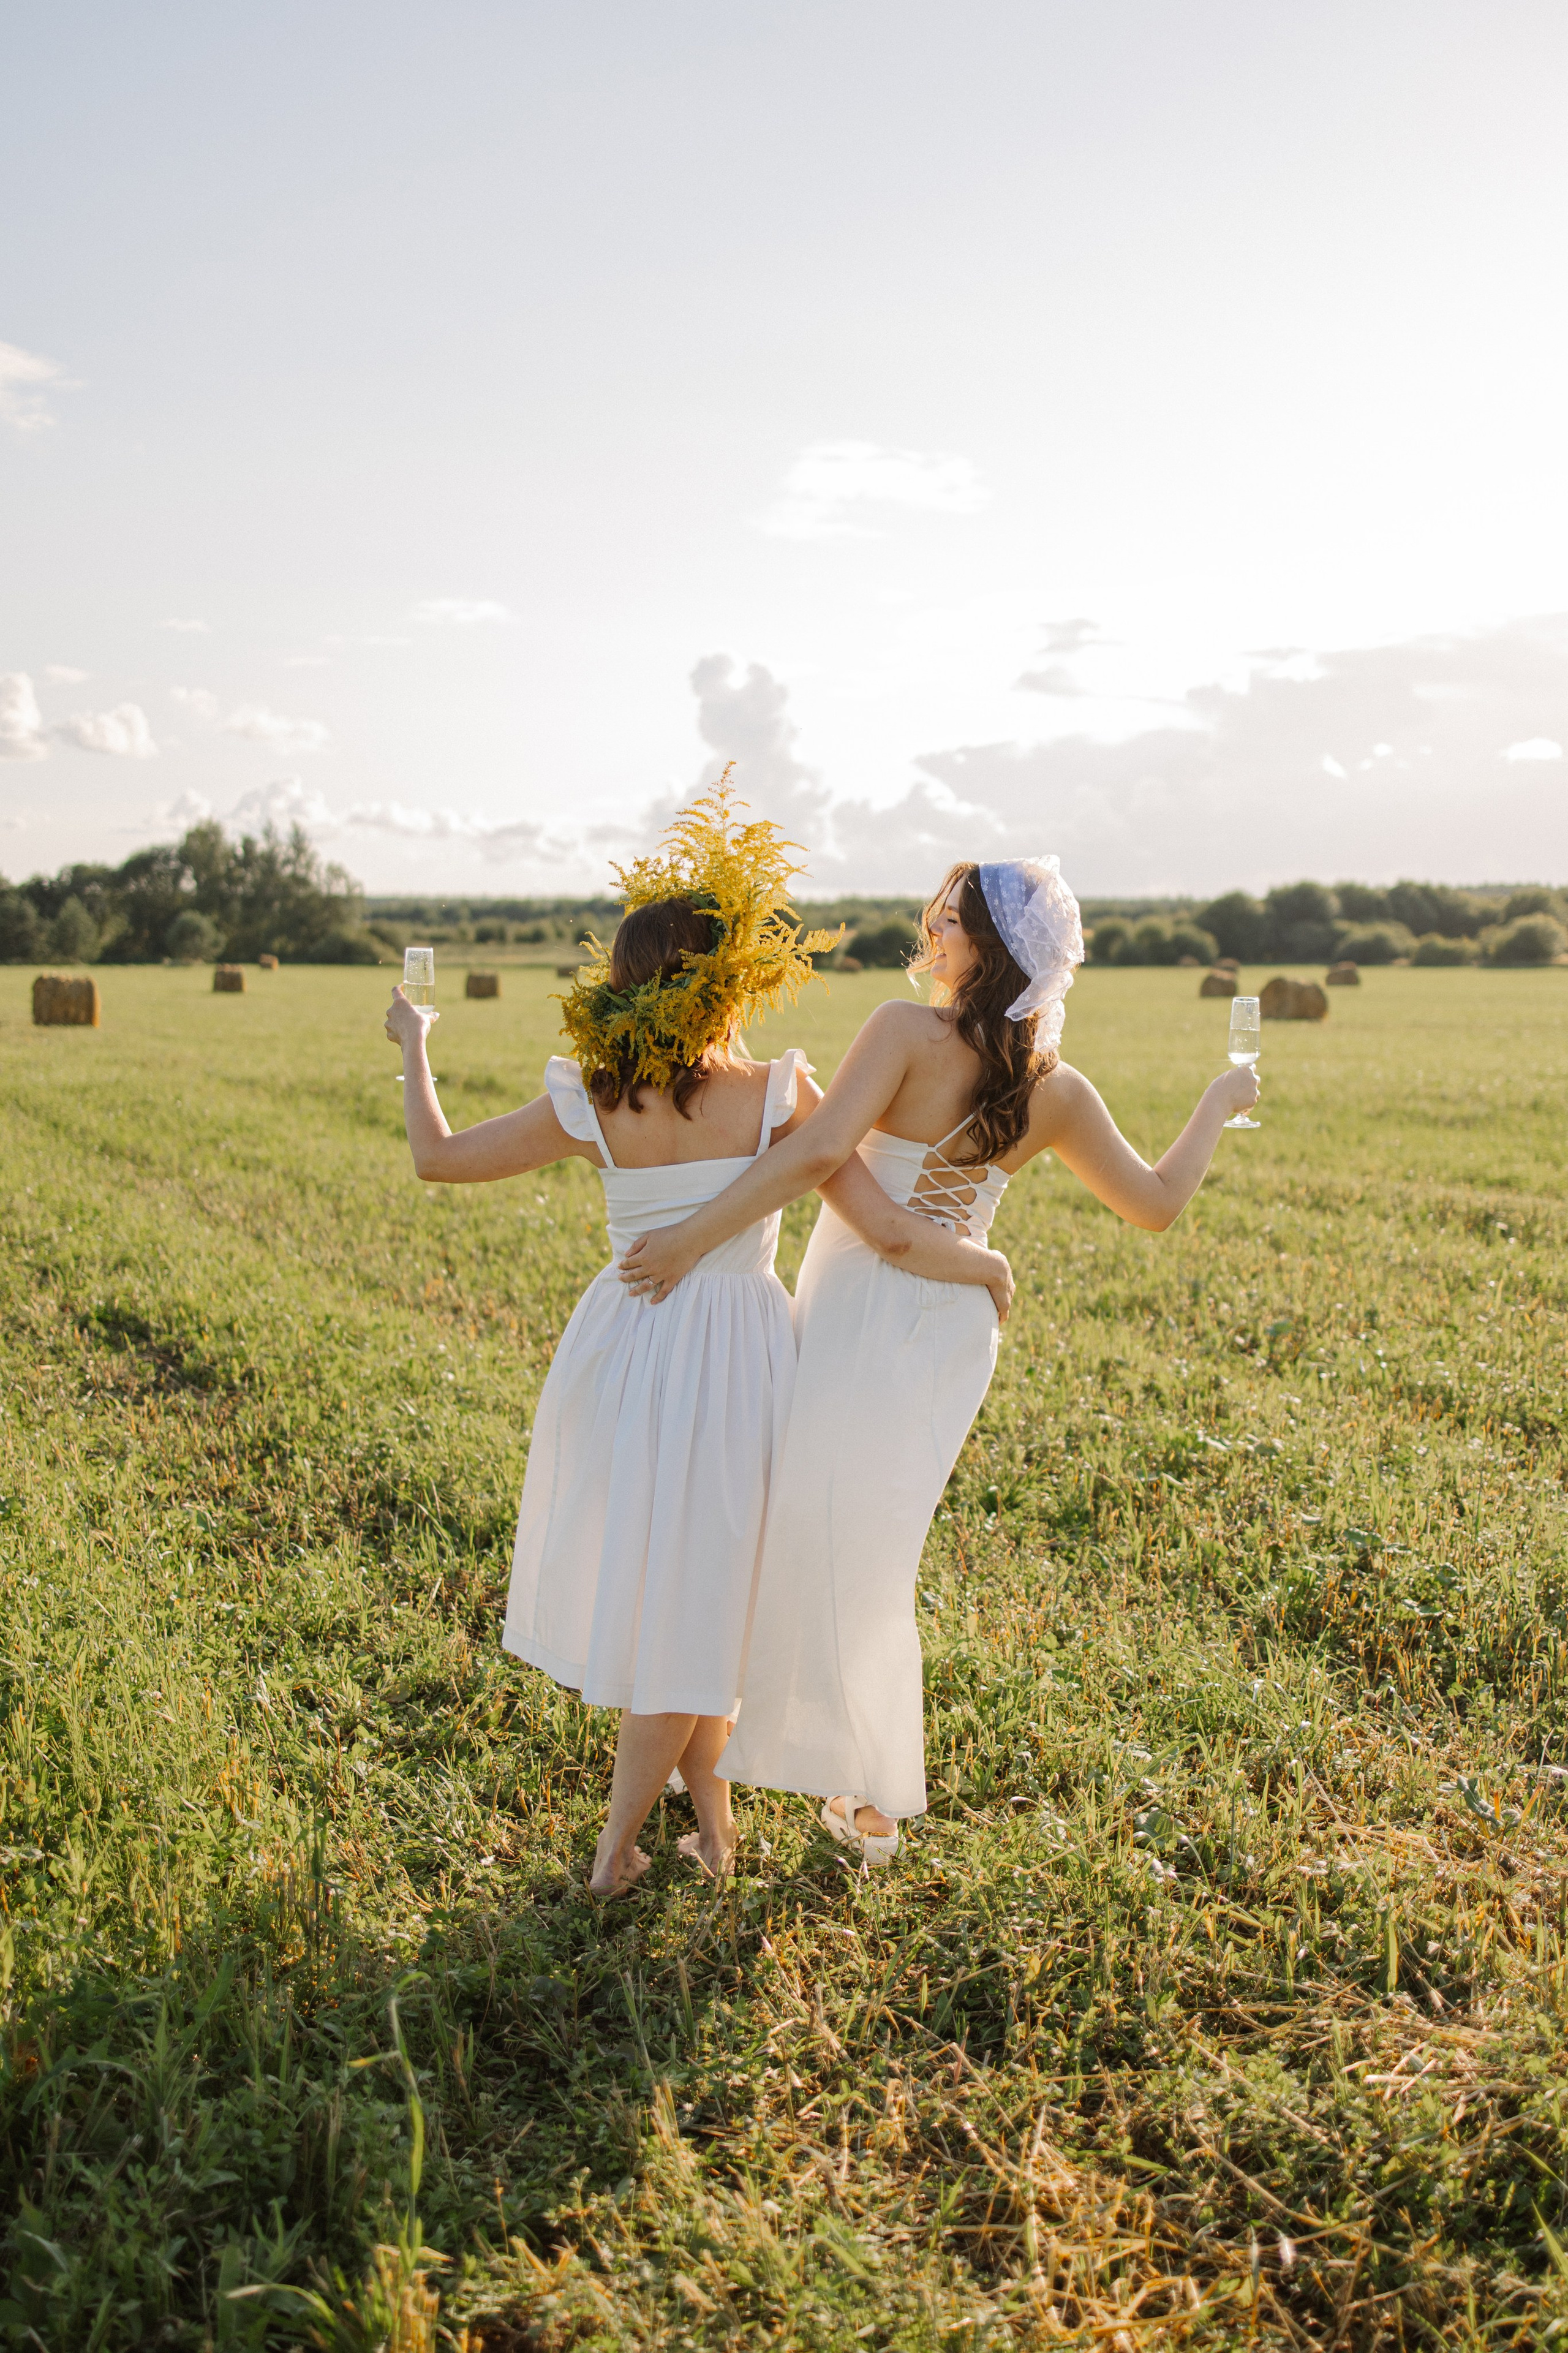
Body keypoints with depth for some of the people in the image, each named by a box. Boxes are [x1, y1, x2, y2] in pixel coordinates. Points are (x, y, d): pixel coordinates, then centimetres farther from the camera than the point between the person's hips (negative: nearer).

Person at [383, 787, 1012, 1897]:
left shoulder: (591, 1104, -9)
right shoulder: (777, 1098, -16)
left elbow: (439, 1157, 2)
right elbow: (891, 1233, -15)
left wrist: (414, 1046, 19)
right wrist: (988, 1264, 4)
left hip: (625, 1348, 3)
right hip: (737, 1357, -2)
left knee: (655, 1585, 23)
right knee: (693, 1603, 13)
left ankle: (712, 1813, 37)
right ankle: (617, 1848, 25)